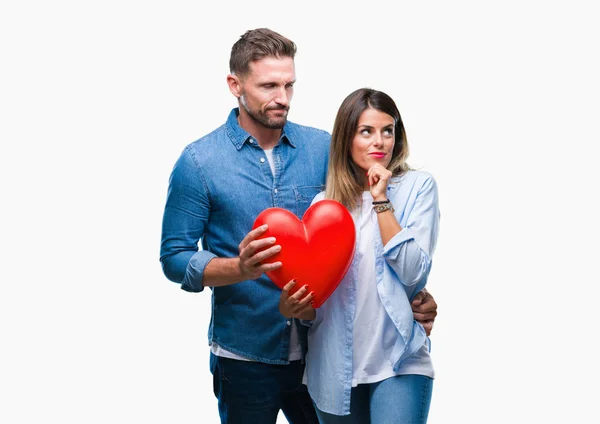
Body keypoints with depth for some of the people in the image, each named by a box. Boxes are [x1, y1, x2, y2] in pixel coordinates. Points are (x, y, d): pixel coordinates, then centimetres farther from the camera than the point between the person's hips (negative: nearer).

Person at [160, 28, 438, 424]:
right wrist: (241, 269, -24)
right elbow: (175, 258, -7)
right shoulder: (200, 162, -6)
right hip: (245, 357, -2)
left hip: (322, 349, 3)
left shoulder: (324, 148, 0)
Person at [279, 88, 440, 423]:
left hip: (398, 361, -3)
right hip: (334, 367, 3)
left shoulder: (418, 187, 0)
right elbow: (314, 292, 11)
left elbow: (412, 272, -11)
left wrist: (381, 200, -12)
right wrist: (293, 306, -10)